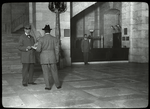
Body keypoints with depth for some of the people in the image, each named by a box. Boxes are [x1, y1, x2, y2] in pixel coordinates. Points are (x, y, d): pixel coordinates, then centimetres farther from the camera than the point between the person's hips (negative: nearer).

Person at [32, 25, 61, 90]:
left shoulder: (41, 39, -7)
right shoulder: (54, 39, 0)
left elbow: (39, 50, -11)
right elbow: (56, 49, -1)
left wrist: (35, 48, 12)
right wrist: (57, 58, 7)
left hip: (44, 58, -2)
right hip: (52, 57, 2)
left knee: (46, 72, 5)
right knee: (54, 72, 12)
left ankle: (48, 86, 7)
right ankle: (58, 85, 17)